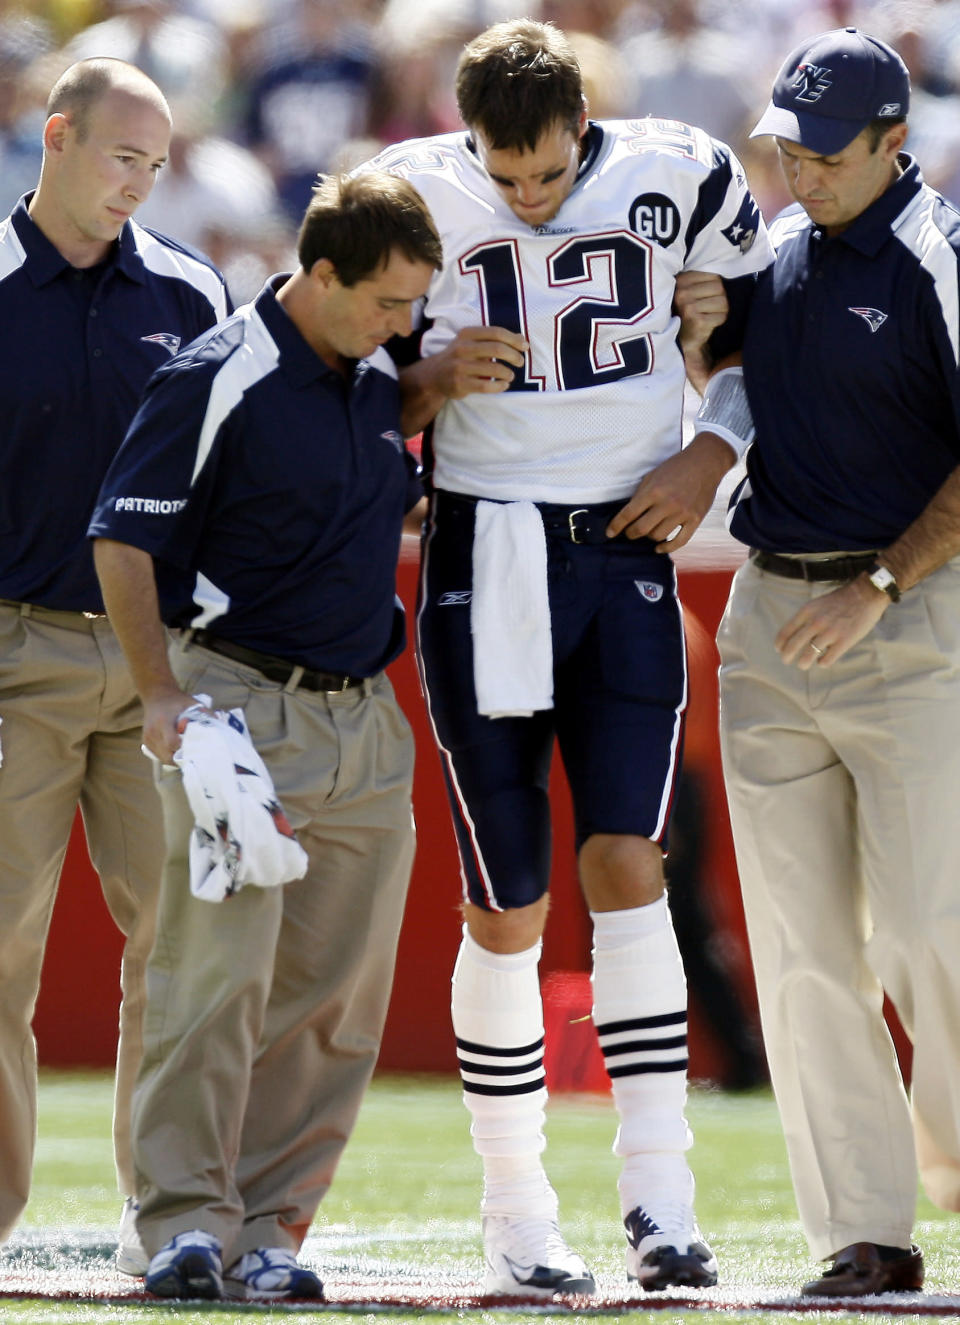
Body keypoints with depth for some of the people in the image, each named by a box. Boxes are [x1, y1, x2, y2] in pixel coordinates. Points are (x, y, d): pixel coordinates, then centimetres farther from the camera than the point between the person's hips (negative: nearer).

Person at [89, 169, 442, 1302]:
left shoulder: (381, 380, 12)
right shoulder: (216, 382, -9)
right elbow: (124, 540, -9)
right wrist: (159, 691, -18)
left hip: (366, 727, 7)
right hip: (241, 708, -7)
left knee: (334, 997, 4)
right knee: (217, 972, -12)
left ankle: (270, 1228, 8)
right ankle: (186, 1222, -11)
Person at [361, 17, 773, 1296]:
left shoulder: (679, 177, 0)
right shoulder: (414, 193, -3)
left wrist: (710, 458, 0)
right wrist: (437, 379, -15)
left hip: (627, 556, 1)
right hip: (486, 557, -1)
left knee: (626, 863, -11)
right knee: (507, 910, 0)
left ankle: (659, 1193, -10)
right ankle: (516, 1214, 9)